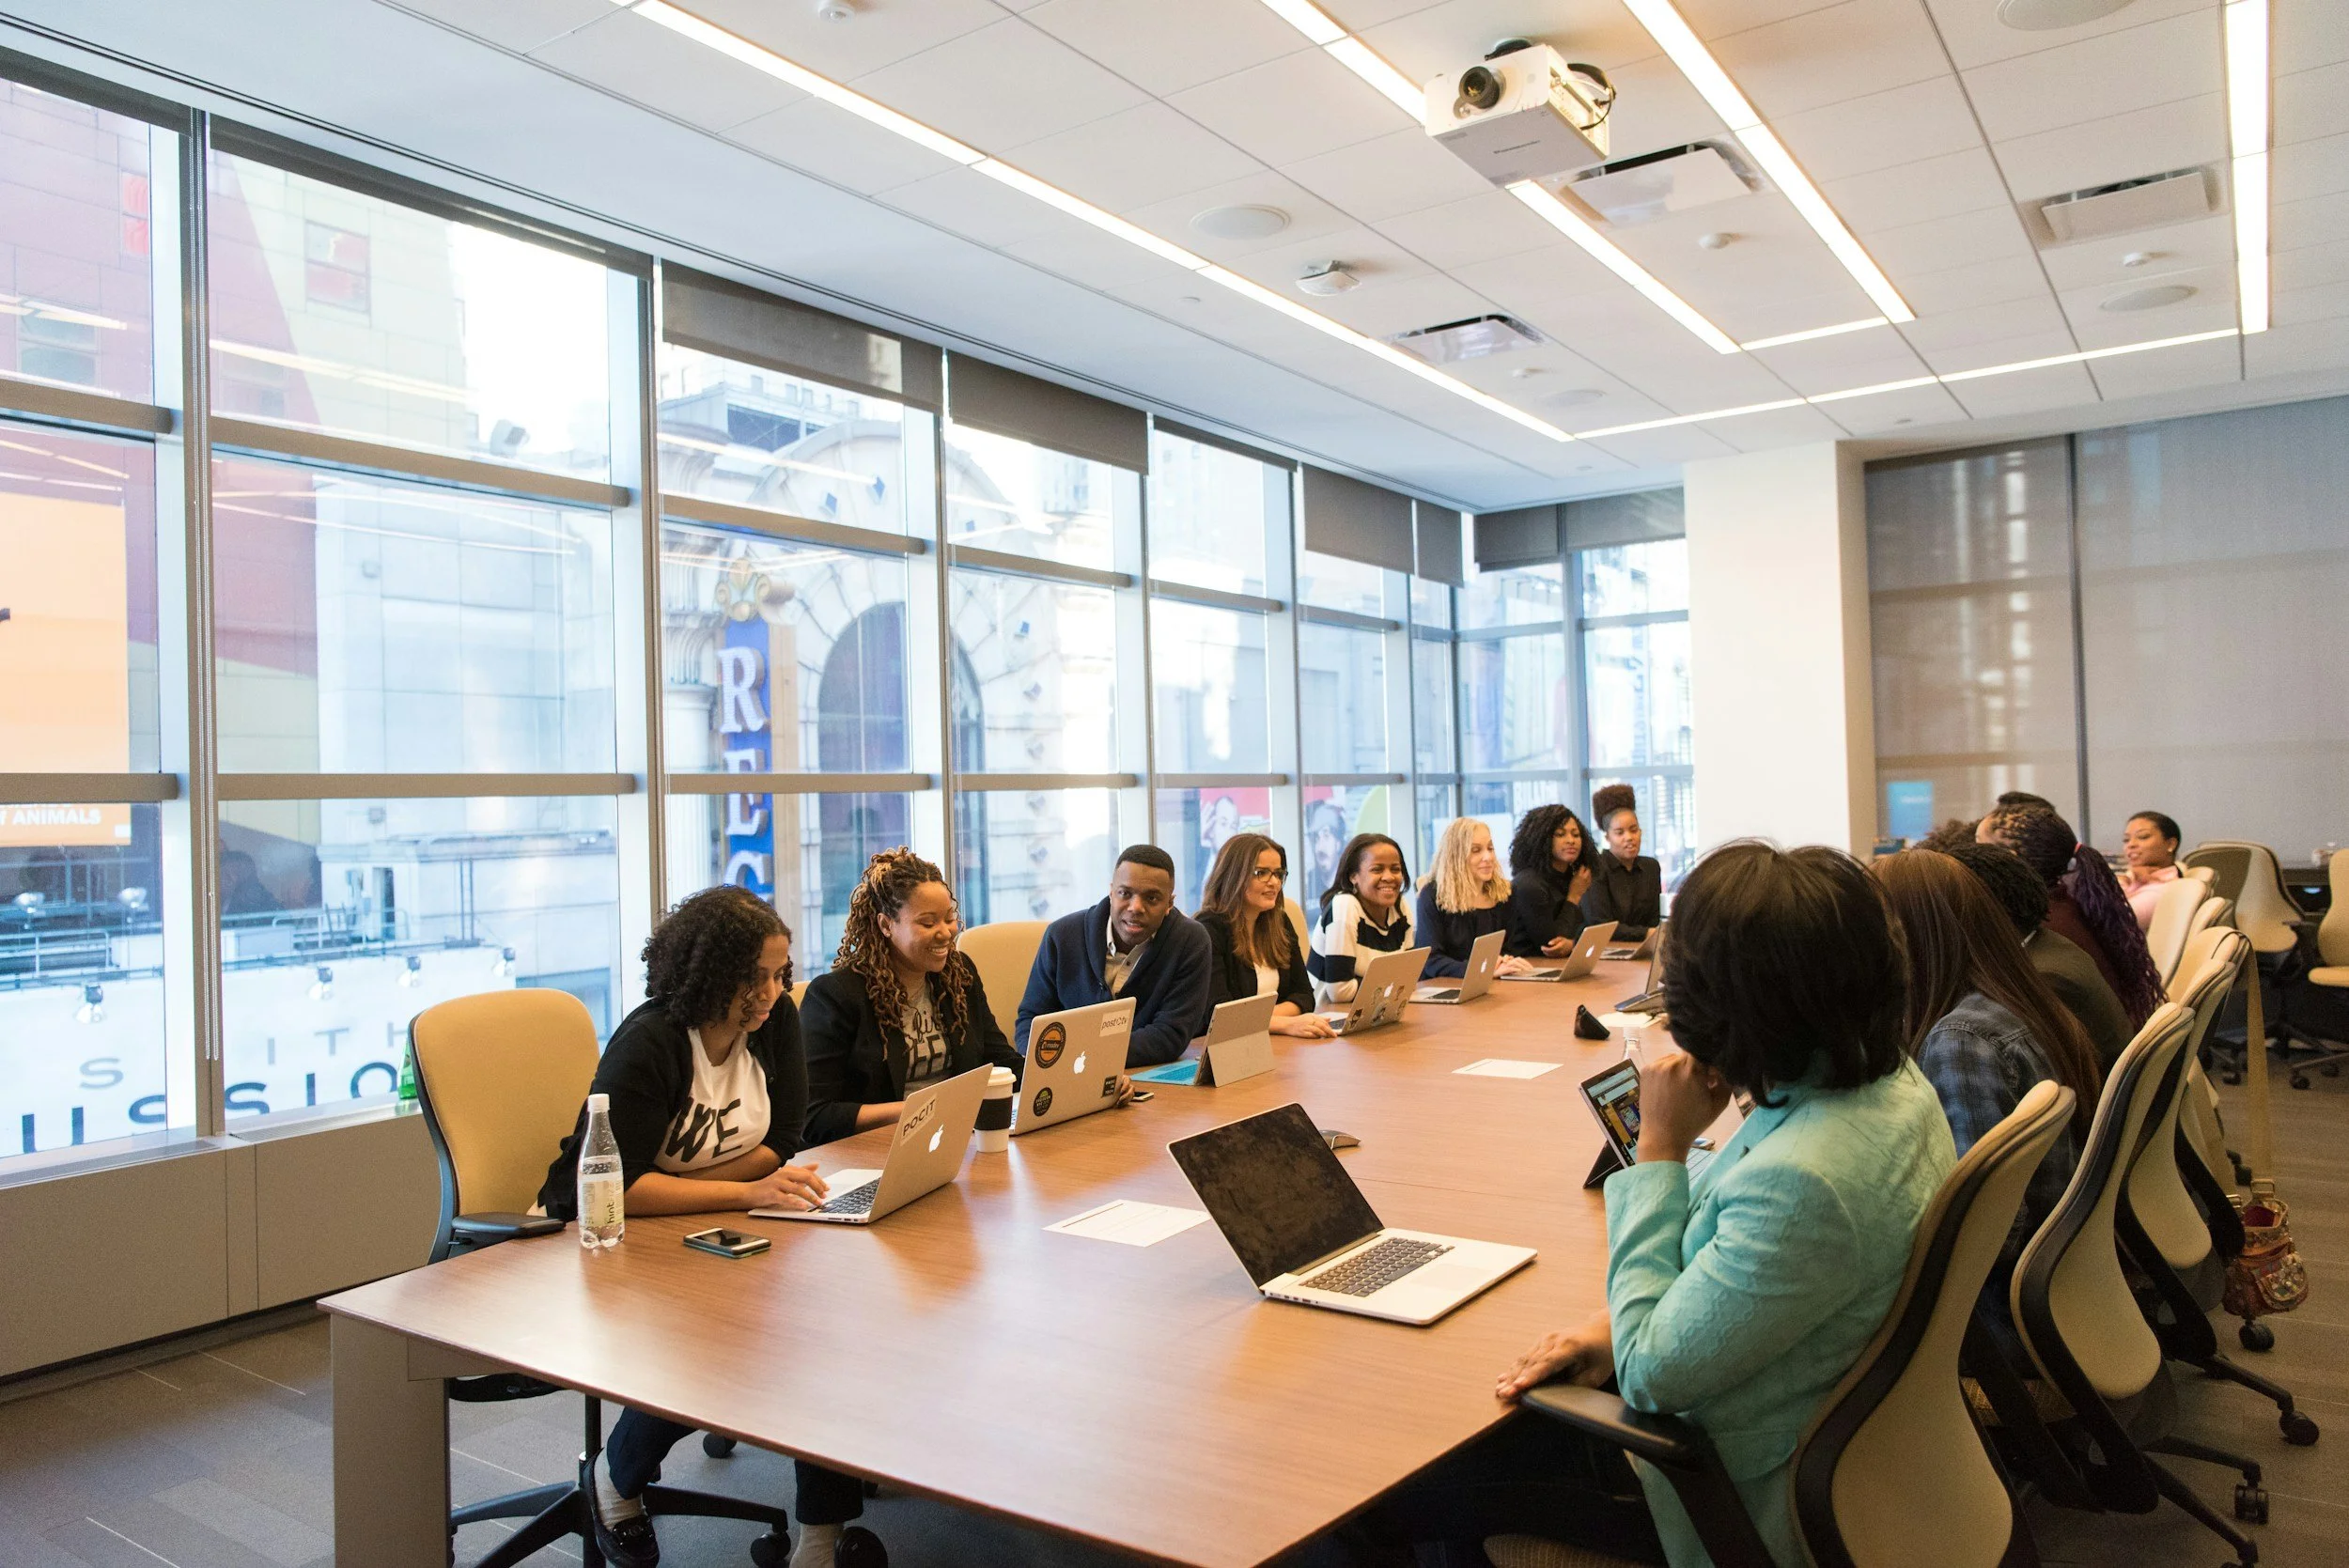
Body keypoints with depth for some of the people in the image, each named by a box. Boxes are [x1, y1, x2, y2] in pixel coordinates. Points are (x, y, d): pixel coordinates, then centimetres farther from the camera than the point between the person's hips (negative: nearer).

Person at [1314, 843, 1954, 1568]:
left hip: (1746, 1498, -9)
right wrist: (1626, 1320, -4)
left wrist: (1659, 1149, -22)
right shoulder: (1886, 1077, -7)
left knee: (1385, 1499, 1)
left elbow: (1652, 1374, -26)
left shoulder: (1805, 1181, -37)